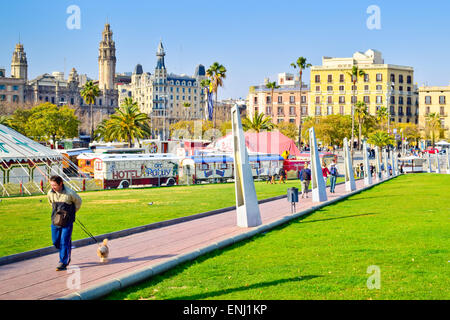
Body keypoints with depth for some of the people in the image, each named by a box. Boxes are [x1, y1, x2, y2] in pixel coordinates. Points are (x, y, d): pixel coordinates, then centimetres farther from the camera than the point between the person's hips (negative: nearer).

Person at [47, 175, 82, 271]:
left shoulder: (69, 193, -17)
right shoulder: (50, 193, -5)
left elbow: (78, 201, 3)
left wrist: (72, 212, 11)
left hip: (67, 221, -5)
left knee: (64, 242, -7)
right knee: (56, 242, 8)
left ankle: (63, 262, 0)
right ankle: (67, 256, 32)